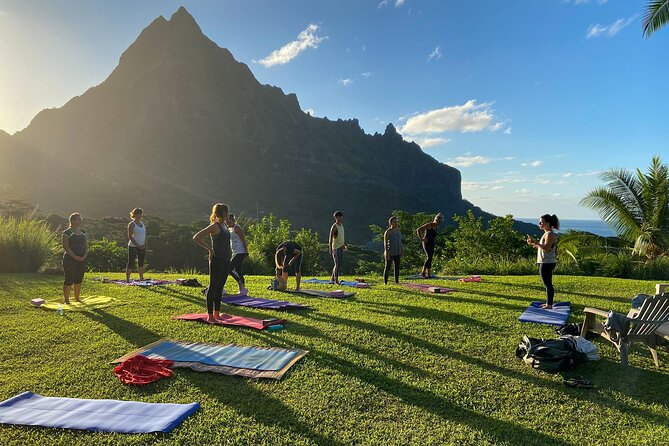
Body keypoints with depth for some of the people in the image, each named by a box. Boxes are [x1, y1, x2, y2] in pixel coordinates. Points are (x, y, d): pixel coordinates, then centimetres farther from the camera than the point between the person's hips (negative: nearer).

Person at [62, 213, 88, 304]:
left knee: (79, 280, 11)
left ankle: (77, 298, 21)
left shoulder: (83, 232, 13)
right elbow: (66, 246, -14)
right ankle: (66, 300, 6)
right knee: (69, 280, -2)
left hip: (82, 260, 6)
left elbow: (86, 245, 13)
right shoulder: (67, 232, -7)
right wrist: (75, 257, -19)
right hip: (70, 259, -6)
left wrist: (85, 255, -4)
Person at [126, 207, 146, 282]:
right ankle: (127, 280, 2)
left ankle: (141, 278, 19)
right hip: (133, 247, -6)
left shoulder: (142, 224, 13)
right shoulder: (132, 224, -7)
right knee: (130, 263, -3)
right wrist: (138, 245, -16)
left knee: (141, 263, 11)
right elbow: (130, 236, -13)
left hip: (142, 247, 6)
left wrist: (144, 245, -1)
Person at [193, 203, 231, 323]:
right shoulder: (215, 226, -12)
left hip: (226, 260, 9)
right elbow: (196, 238, -19)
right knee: (213, 287, -2)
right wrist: (209, 249, -17)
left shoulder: (224, 225, 12)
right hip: (217, 260, -8)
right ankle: (210, 316, 4)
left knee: (220, 287, 13)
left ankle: (217, 313, 22)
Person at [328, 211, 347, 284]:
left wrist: (346, 245, 21)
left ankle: (332, 278, 22)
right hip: (336, 248, -8)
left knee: (338, 264, 12)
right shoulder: (334, 227, -13)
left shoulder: (342, 225, 13)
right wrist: (330, 249, -22)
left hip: (341, 247, 8)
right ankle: (336, 280, -2)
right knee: (337, 264, -8)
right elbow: (330, 238, -17)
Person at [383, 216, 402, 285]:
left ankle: (397, 282, 16)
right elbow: (385, 243, -15)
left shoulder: (398, 230, 7)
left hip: (397, 252, 6)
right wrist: (386, 253, -21)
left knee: (397, 267, 8)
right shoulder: (388, 232, -12)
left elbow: (400, 241, 13)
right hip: (390, 252, -6)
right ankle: (385, 283, 8)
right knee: (387, 267, 0)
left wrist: (401, 251, 11)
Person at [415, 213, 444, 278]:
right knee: (429, 257, -17)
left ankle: (428, 274, 9)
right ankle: (423, 272, -11)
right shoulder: (429, 225, -11)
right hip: (426, 243, -8)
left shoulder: (436, 227, 13)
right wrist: (421, 239, -15)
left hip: (432, 244, 8)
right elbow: (418, 230, -16)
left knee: (430, 258, 5)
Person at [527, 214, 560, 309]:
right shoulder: (547, 233, 16)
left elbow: (547, 248, -23)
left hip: (547, 263, -10)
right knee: (547, 284, 15)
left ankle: (549, 304, 1)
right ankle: (548, 303, 23)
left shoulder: (549, 234, -15)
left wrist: (535, 242, -26)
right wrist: (533, 244, 10)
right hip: (546, 262, 10)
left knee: (548, 284, -4)